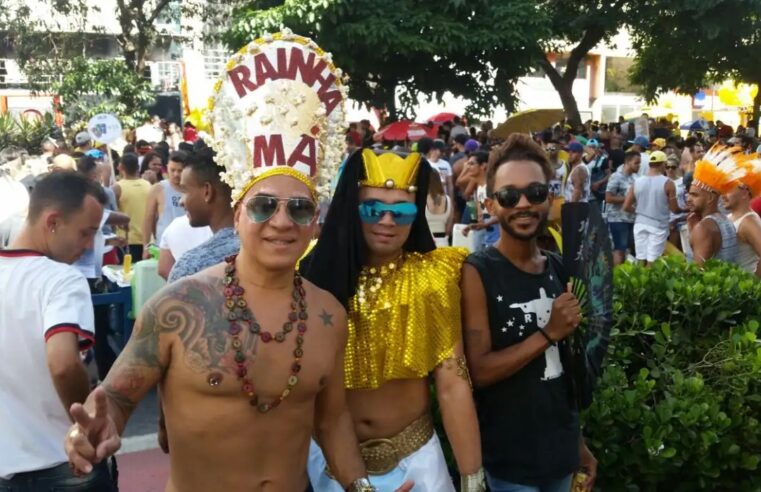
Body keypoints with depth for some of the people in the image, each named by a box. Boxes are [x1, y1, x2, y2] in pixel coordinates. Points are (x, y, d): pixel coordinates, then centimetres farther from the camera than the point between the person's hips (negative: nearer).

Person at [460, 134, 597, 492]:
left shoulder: (559, 268, 3)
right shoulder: (477, 273, -16)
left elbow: (566, 366, 10)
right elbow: (478, 372, -20)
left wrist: (579, 442, 13)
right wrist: (548, 333, -22)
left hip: (561, 450, 6)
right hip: (510, 461, -5)